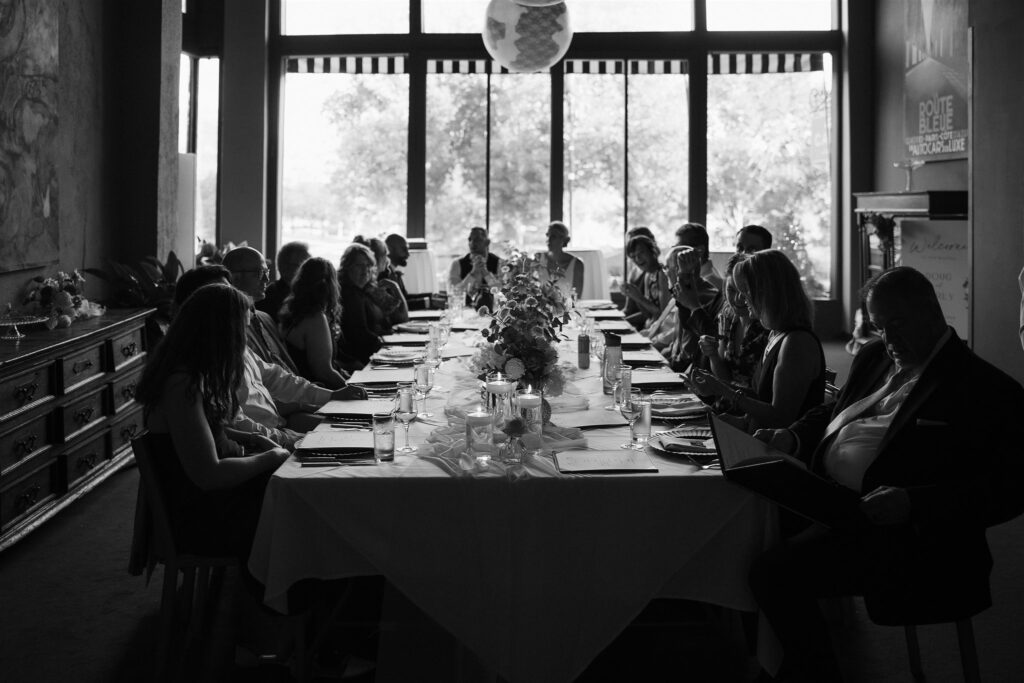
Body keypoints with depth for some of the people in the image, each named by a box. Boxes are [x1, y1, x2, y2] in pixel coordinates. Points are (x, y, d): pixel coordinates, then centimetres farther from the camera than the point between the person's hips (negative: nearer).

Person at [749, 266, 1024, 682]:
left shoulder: (988, 390, -7)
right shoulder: (873, 358, 16)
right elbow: (832, 413, 30)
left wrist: (911, 503, -25)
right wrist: (792, 437, 8)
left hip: (904, 534, -8)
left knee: (777, 573, -24)